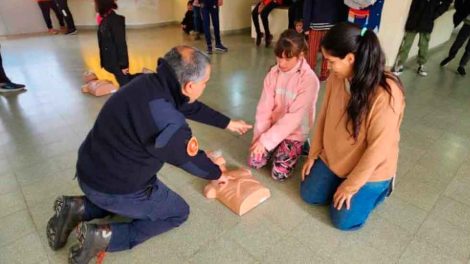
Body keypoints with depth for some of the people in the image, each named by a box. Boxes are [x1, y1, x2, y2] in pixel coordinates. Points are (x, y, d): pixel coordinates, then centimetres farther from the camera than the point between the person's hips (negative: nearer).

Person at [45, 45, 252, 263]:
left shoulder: (153, 83, -6)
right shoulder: (167, 122, -32)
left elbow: (192, 108, 9)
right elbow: (191, 159, -13)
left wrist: (228, 123, 20)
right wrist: (217, 174, 8)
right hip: (113, 186, -8)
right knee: (178, 212, 13)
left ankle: (78, 208, 17)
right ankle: (105, 236, 0)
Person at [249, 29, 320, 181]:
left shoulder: (309, 80, -23)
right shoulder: (273, 73, -7)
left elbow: (294, 117, -25)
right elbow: (264, 107, -7)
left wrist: (266, 140, -25)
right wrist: (259, 136, -16)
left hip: (294, 132, -4)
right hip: (273, 126, 4)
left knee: (279, 174, -8)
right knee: (254, 162, -2)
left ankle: (298, 147, 17)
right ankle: (276, 147, 23)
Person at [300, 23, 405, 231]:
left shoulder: (386, 94, -32)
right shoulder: (337, 77, -13)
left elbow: (378, 148, -26)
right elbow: (324, 116, -1)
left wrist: (350, 185, -18)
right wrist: (313, 154, 2)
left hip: (370, 169, -5)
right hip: (333, 157, 6)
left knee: (343, 220, -1)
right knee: (309, 195, 7)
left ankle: (380, 187, 22)